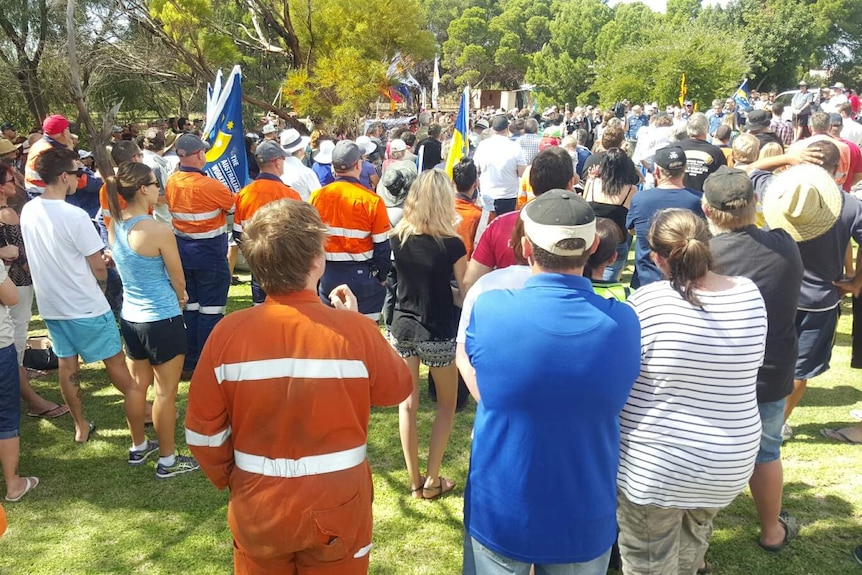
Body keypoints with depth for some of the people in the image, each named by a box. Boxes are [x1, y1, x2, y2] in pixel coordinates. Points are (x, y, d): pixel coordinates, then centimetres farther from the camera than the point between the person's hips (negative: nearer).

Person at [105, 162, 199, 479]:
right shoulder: (159, 230, -22)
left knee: (137, 385, 20)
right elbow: (178, 280, -11)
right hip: (162, 320, -7)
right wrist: (181, 297, 12)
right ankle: (167, 460, 17)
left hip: (130, 316, 7)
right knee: (165, 392, 5)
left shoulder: (113, 226, 0)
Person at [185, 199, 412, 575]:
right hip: (337, 508, -1)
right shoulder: (355, 331, -21)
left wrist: (228, 479, 12)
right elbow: (397, 389, -2)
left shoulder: (228, 333, -16)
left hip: (258, 508, 1)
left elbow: (202, 430, -7)